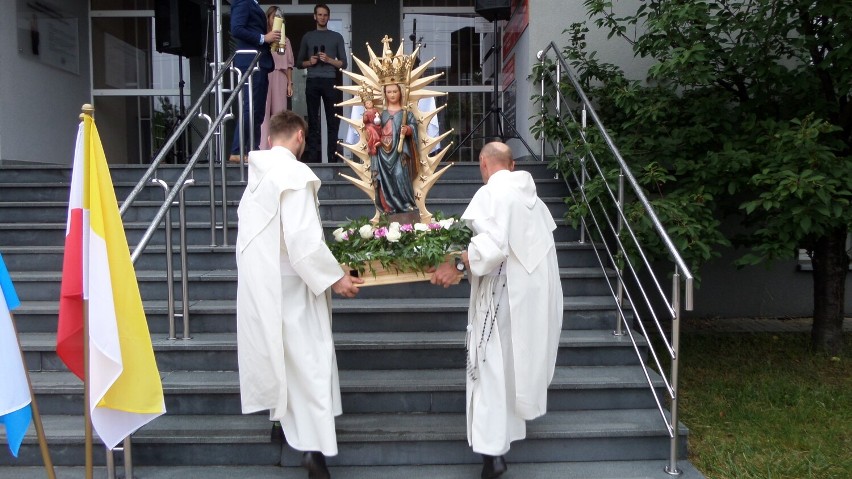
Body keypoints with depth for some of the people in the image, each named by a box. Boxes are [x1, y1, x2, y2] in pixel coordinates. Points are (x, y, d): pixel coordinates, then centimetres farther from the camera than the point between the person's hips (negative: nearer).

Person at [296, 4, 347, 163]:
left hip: (330, 82, -1)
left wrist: (329, 60, -9)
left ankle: (332, 158, -3)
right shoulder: (307, 37, 15)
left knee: (333, 120, -5)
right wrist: (309, 62, -4)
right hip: (312, 82, 1)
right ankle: (313, 157, -1)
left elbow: (343, 64, 7)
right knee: (313, 120, -1)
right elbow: (299, 63, 16)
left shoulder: (336, 37, 12)